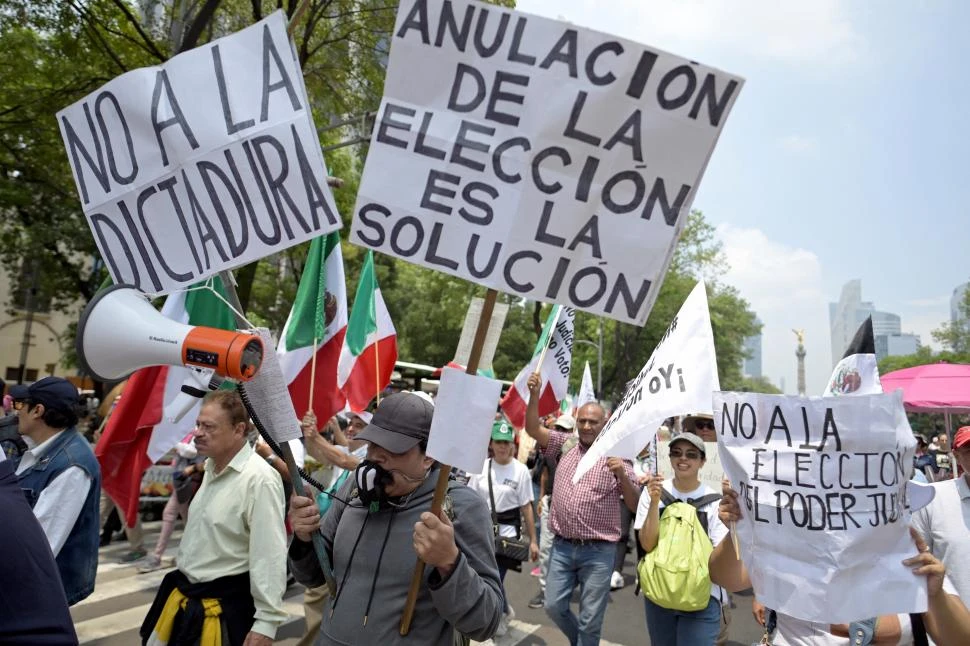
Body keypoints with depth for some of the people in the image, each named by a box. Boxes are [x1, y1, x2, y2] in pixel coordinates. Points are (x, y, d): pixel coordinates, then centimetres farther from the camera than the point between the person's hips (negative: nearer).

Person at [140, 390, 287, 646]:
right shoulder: (211, 467, 5)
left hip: (225, 605, -8)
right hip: (183, 595, 8)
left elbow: (270, 555, -26)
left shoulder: (259, 479, -25)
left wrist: (266, 622, -23)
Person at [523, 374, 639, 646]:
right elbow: (532, 428, -1)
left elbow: (635, 505, -7)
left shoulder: (616, 457, -5)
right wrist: (535, 394, -15)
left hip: (598, 551, -3)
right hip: (562, 546, 3)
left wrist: (622, 475, -25)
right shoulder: (565, 445, 5)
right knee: (554, 606, 13)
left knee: (590, 619, 6)